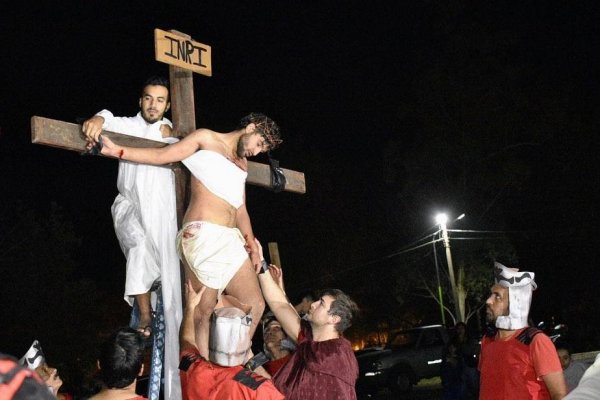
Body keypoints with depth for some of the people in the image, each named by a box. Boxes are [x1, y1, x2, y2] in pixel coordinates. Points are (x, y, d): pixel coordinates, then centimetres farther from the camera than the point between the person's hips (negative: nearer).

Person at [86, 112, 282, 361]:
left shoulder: (242, 164, 26)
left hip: (231, 240, 8)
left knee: (255, 305, 0)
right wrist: (117, 151, -11)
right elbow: (161, 156, 0)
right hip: (203, 235, -7)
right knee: (204, 311, -12)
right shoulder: (206, 139, 8)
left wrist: (252, 246, 16)